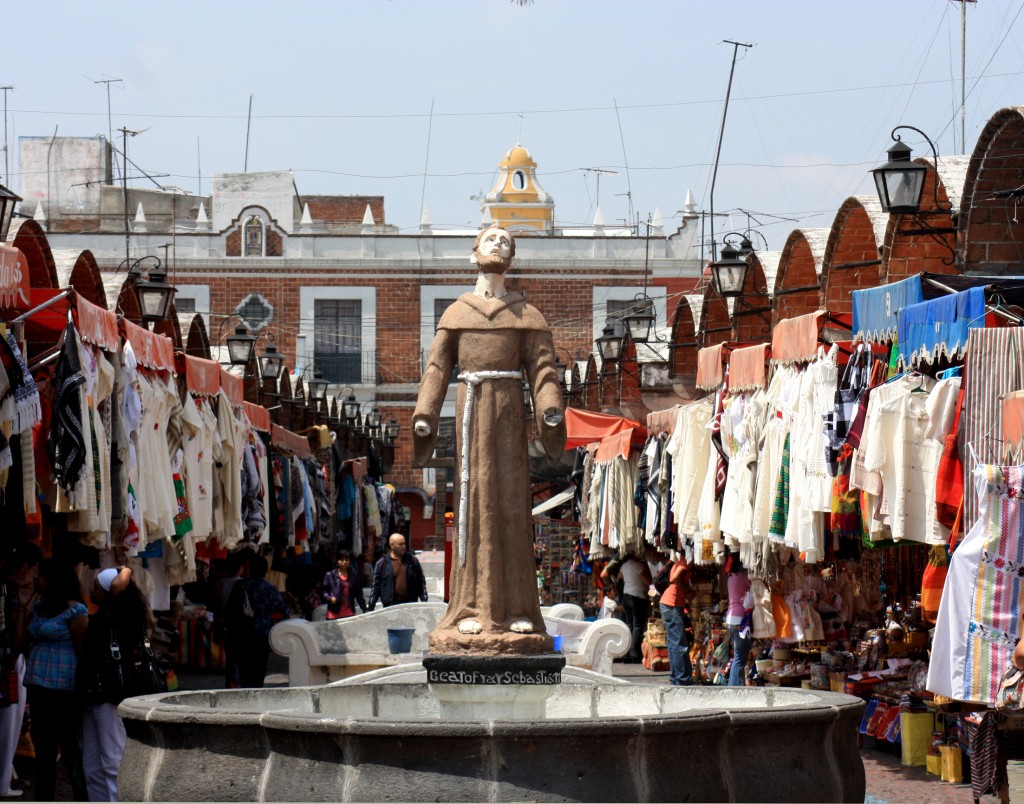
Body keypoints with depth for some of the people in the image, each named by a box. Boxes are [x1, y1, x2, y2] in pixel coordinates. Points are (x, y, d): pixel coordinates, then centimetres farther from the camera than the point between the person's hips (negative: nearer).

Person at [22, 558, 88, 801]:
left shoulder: (75, 611, -10)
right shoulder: (38, 608, 14)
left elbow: (83, 651, -11)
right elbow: (28, 642, 15)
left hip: (63, 688, -8)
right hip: (39, 685, 8)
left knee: (70, 748, -4)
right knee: (42, 746, 13)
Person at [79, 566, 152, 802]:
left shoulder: (120, 617, -12)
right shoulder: (101, 617, 15)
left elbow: (118, 585, -31)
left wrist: (126, 571, -14)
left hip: (111, 701, -10)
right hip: (94, 699, 10)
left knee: (113, 766, -7)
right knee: (92, 769, 12)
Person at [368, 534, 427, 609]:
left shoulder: (413, 561, 6)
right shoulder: (382, 563, -1)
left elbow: (421, 583, 10)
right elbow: (375, 586, 1)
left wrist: (425, 603, 3)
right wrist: (370, 607, -3)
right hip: (390, 605, -2)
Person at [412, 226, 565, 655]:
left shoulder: (526, 315, 13)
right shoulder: (456, 313, 15)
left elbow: (542, 368, 2)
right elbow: (437, 367, 8)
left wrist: (551, 409, -15)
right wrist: (424, 414, -5)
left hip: (510, 410, 0)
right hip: (471, 407, 0)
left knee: (512, 499, -4)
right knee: (472, 500, -4)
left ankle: (518, 610, -2)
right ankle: (472, 609, -3)